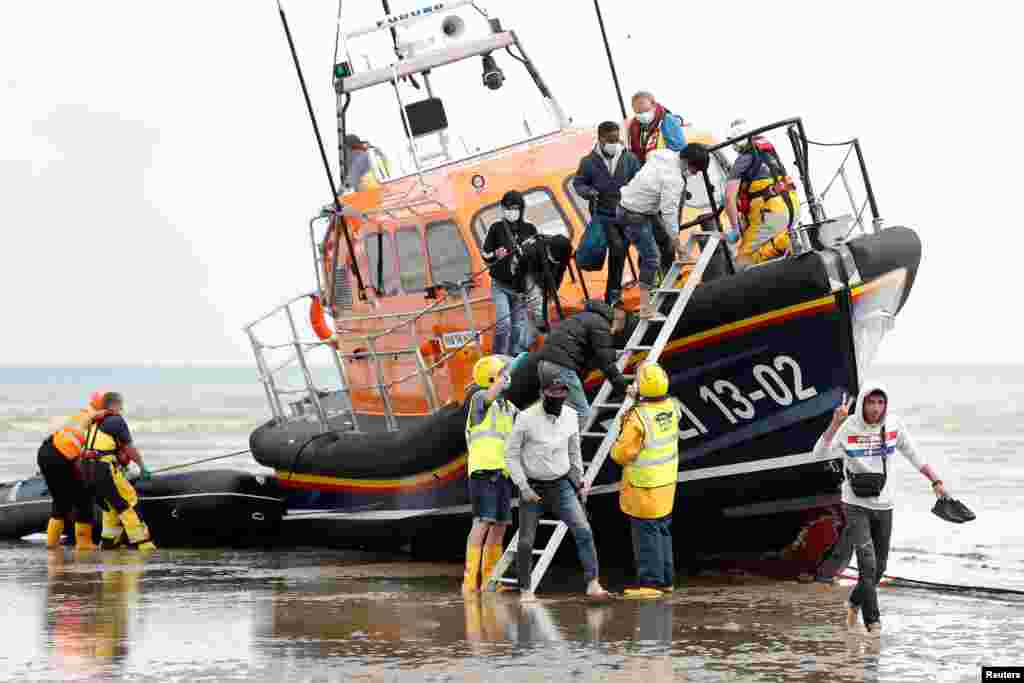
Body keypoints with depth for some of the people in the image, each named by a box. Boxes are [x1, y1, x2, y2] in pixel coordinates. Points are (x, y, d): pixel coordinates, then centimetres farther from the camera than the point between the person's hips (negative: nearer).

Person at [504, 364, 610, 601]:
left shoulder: (570, 415, -3)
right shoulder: (526, 418, -17)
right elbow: (511, 454, -10)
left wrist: (580, 482, 10)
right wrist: (523, 487, -15)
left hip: (562, 486, 3)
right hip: (532, 488, -3)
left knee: (583, 531, -13)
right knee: (526, 542, 0)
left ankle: (592, 584, -8)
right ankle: (525, 589, 18)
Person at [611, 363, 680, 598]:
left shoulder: (638, 417, -23)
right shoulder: (672, 407, -3)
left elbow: (623, 453, -17)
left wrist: (615, 448, 4)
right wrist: (638, 399, 22)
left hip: (643, 486, -7)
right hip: (667, 481, 7)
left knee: (646, 533, -1)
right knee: (662, 530, 17)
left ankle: (651, 581, 1)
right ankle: (666, 579, 23)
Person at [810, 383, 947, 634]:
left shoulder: (893, 425, -3)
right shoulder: (848, 427, -14)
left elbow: (913, 455, 8)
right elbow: (819, 454, -25)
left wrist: (935, 481, 1)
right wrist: (835, 424, -35)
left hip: (883, 504, 4)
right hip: (856, 504, -4)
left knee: (879, 566, 12)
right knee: (868, 562, -16)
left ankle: (855, 602, 38)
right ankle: (873, 621, -11)